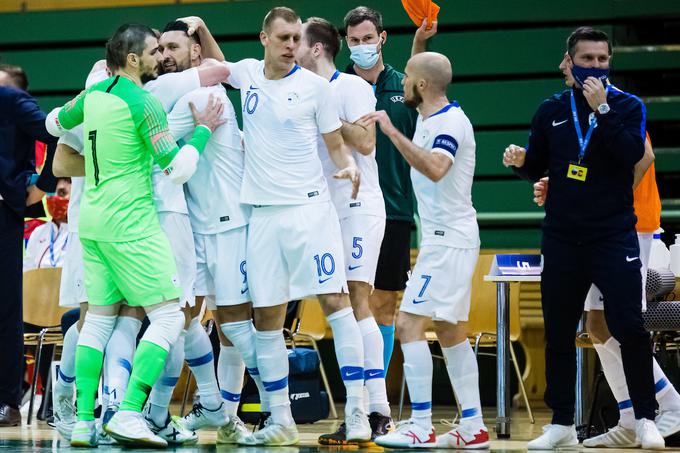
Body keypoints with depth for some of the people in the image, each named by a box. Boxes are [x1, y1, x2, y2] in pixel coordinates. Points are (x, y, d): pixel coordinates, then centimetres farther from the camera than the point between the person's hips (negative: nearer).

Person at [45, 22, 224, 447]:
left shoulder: (93, 94, 8)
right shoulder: (144, 104, -14)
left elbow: (54, 123, 28)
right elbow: (177, 169, -15)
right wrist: (203, 130, -3)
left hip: (92, 220, 8)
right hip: (132, 224, -8)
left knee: (99, 317, 12)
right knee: (169, 317, -4)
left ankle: (84, 420, 7)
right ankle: (129, 414, -15)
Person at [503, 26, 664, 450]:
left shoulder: (628, 106, 1)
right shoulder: (552, 111, 8)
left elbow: (632, 154, -16)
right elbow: (537, 168, 13)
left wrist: (601, 109, -21)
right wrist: (520, 160, -9)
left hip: (614, 236, -3)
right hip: (562, 238, 3)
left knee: (629, 327, -9)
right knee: (558, 332, 6)